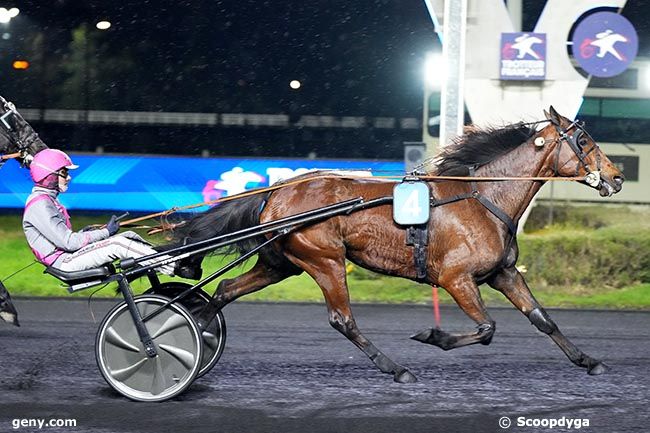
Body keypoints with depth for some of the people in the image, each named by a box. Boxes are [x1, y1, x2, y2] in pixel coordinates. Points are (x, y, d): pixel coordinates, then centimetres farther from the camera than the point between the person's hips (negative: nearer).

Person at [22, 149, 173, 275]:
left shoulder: (47, 199, 16)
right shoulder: (39, 205, -17)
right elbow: (67, 242, -22)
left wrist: (81, 234, 2)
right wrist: (105, 232, -15)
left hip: (68, 254, 10)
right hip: (64, 261, -10)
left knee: (129, 237, 1)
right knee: (118, 245, -22)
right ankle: (174, 268, -20)